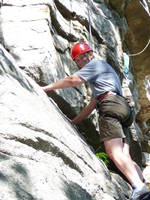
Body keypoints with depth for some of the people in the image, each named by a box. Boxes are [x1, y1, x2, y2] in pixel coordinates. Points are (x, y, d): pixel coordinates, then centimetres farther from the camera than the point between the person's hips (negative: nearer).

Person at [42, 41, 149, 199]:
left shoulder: (97, 63, 12)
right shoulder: (96, 77, 39)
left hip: (111, 106, -10)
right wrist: (73, 122, 34)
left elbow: (72, 80, -2)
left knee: (114, 152, -25)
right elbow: (91, 106, 37)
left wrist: (48, 87, 6)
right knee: (125, 158, -3)